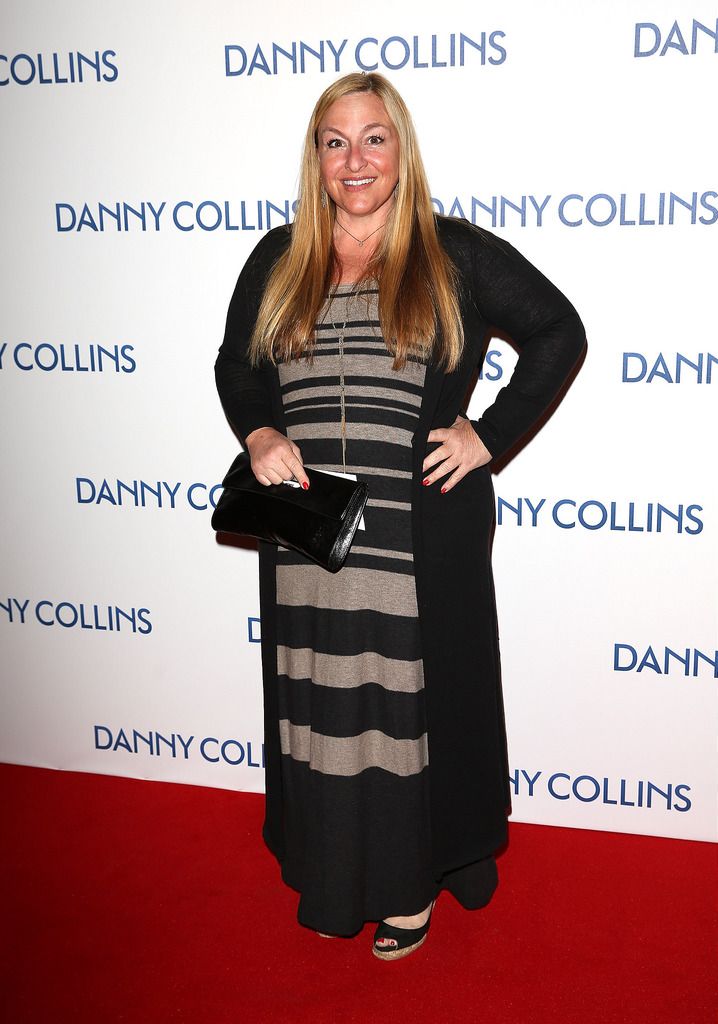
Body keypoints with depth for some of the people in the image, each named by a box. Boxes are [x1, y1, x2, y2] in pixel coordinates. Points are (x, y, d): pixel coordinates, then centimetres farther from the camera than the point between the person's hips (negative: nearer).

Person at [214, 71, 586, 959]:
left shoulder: (459, 255, -1)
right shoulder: (278, 261, 9)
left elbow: (559, 332, 3)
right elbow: (235, 366, 17)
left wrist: (490, 434, -5)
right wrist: (257, 434, -4)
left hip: (422, 537, -3)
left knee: (416, 704, 7)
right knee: (320, 708, 12)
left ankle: (415, 881, 27)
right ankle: (329, 879, 33)